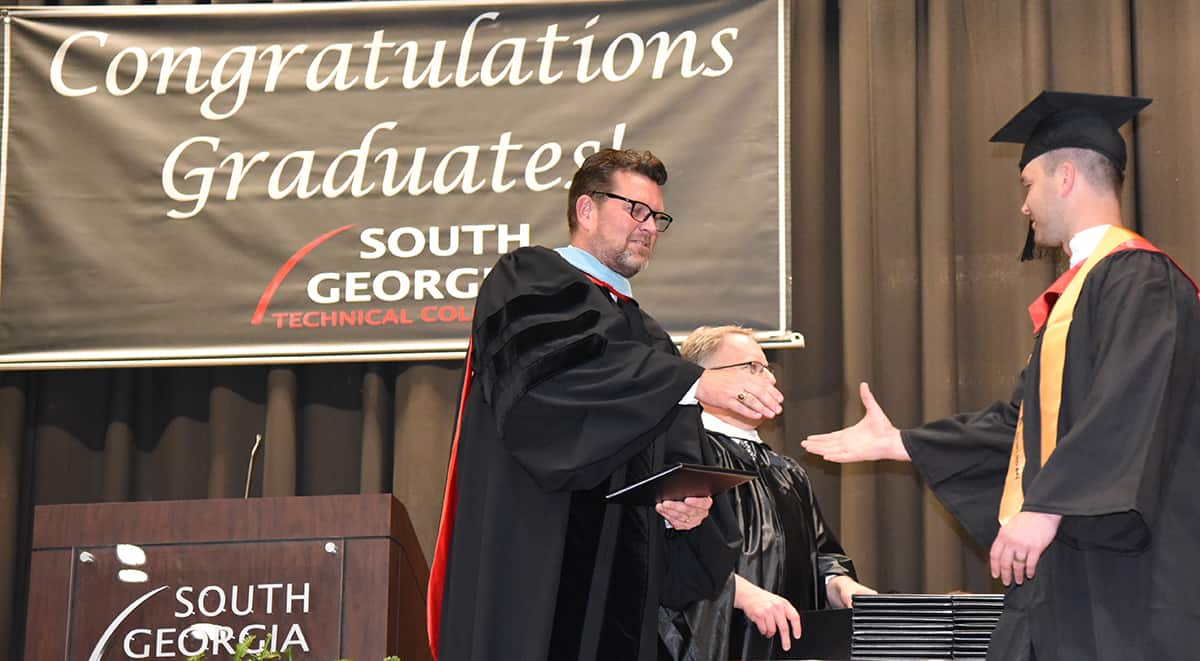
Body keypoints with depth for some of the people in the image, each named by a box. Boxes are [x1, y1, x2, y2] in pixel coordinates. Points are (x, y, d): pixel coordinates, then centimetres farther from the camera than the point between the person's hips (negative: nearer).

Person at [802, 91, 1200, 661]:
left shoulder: (1138, 277, -10)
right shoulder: (1076, 289, 21)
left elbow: (1131, 407, -23)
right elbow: (1024, 419, 26)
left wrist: (1047, 506, -28)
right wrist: (897, 443, 28)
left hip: (1119, 561, -9)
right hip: (1064, 562, 9)